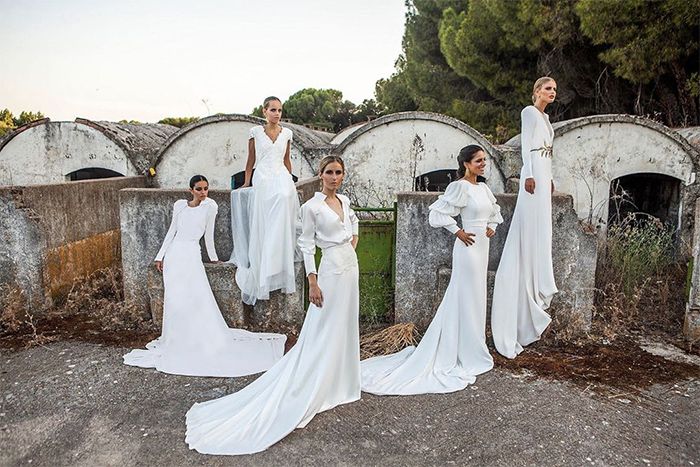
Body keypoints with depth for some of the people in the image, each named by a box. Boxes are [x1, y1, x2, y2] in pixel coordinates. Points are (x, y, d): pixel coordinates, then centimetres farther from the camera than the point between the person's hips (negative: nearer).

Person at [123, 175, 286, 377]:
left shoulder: (210, 206, -2)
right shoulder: (179, 205, 8)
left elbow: (208, 235, 7)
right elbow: (172, 231, 15)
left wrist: (213, 257, 13)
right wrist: (160, 256, 15)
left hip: (191, 256, -3)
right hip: (173, 254, 3)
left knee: (199, 299, -12)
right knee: (173, 299, 1)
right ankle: (174, 341, 15)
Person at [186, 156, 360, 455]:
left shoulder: (344, 200, 10)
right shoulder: (311, 206, -11)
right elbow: (307, 246, -11)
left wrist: (353, 243, 13)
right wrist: (312, 283, -15)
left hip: (350, 268, 8)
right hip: (332, 270, -8)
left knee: (345, 327, 16)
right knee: (323, 333, -2)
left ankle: (338, 382, 32)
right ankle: (310, 392, 9)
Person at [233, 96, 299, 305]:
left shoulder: (286, 133, 10)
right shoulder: (256, 131, 4)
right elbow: (251, 159, 11)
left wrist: (290, 183, 21)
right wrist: (246, 182, 12)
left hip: (281, 181, 2)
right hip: (262, 181, -1)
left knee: (280, 229, -4)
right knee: (261, 230, 1)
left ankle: (279, 274, 6)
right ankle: (261, 276, 10)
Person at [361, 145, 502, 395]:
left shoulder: (483, 188, 12)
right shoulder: (459, 187, -13)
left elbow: (494, 210, 29)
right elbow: (437, 212, -18)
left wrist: (491, 226, 13)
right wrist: (458, 231, -15)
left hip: (482, 247, 9)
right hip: (468, 247, -9)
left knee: (475, 298, 15)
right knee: (466, 298, 1)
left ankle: (472, 350, 30)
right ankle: (468, 354, 14)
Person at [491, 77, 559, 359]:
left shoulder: (544, 116, 23)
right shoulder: (530, 112, -5)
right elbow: (526, 145, -14)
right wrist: (529, 175, -22)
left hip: (544, 172, 10)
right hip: (534, 171, -10)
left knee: (541, 229, 11)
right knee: (532, 229, -8)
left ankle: (538, 287, 18)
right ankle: (536, 289, -3)